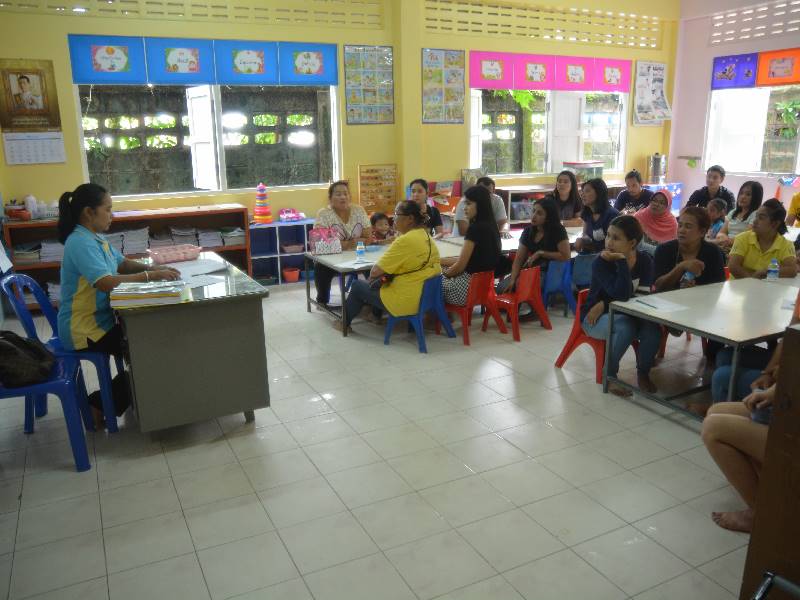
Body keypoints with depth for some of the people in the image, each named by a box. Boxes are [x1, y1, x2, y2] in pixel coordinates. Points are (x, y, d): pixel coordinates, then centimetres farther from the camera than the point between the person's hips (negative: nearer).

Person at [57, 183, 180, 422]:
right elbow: (106, 282, -34)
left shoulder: (96, 238, 6)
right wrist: (149, 276, -28)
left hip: (102, 319, 9)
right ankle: (102, 404, 7)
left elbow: (123, 264, 16)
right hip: (85, 330, -9)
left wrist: (153, 268, -2)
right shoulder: (80, 242, -23)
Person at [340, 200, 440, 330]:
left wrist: (373, 277, 3)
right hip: (424, 297, 8)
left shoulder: (405, 241, -24)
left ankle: (345, 323, 35)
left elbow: (375, 272, -18)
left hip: (405, 302, -8)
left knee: (357, 285, 14)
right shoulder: (426, 235, 3)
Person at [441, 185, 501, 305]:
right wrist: (439, 261, 17)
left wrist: (442, 274, 4)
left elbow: (460, 266, -15)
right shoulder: (489, 225, 9)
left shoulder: (475, 228, -19)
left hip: (468, 287, -9)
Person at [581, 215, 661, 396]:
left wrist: (605, 305, -24)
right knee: (626, 327, -34)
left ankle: (643, 373, 0)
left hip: (626, 314, 4)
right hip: (596, 317, -4)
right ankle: (609, 375, -11)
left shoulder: (645, 260, -7)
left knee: (653, 327, -26)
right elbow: (622, 295, -32)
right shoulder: (601, 262, -20)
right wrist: (622, 261, -32)